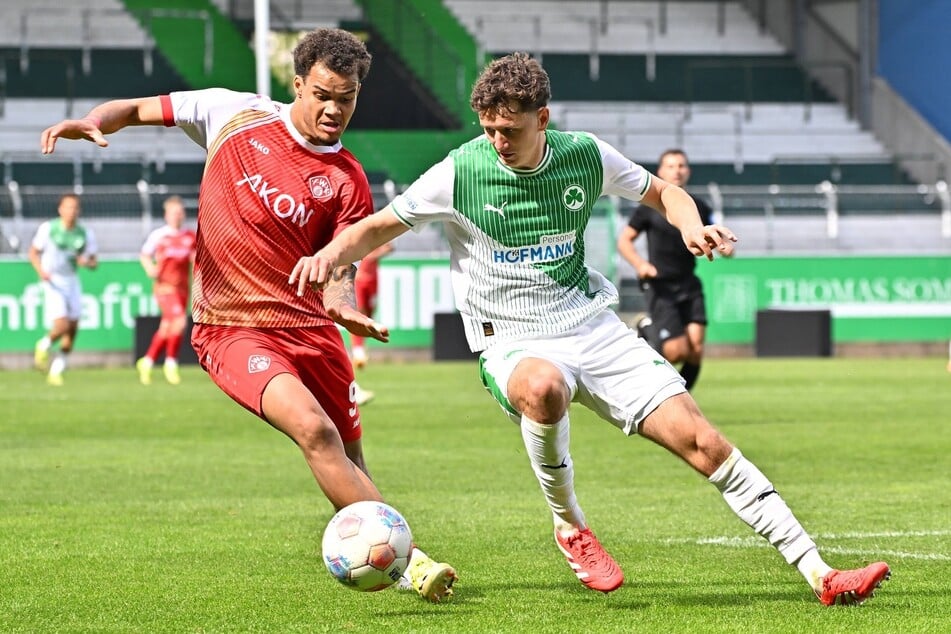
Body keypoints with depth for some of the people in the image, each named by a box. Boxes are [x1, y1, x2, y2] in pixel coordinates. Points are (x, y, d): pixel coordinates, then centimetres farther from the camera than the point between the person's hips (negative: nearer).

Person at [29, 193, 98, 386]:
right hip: (53, 283, -4)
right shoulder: (47, 228, -9)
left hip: (72, 281, 4)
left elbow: (94, 262, 7)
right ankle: (44, 347, 15)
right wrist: (41, 271, -18)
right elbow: (33, 252, 0)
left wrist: (87, 262, -17)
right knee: (62, 325, -18)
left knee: (72, 330, 0)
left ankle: (56, 371, 15)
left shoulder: (85, 233, -1)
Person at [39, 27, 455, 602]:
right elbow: (139, 109, 8)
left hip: (309, 325, 4)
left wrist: (343, 305, -25)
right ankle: (405, 557, -22)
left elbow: (337, 270, -2)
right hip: (233, 327, -3)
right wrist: (93, 122, -13)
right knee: (314, 428, -24)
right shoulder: (236, 113, -1)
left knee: (349, 458, 7)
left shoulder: (348, 182, 1)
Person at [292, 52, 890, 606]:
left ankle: (819, 573, -4)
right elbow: (380, 226, 3)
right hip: (514, 345, -3)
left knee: (703, 441, -8)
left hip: (593, 326, 3)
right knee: (543, 388, -42)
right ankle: (569, 523, -14)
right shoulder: (459, 174, -8)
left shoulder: (584, 156, -1)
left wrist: (692, 223, -6)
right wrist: (330, 255, -17)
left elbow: (660, 191, 16)